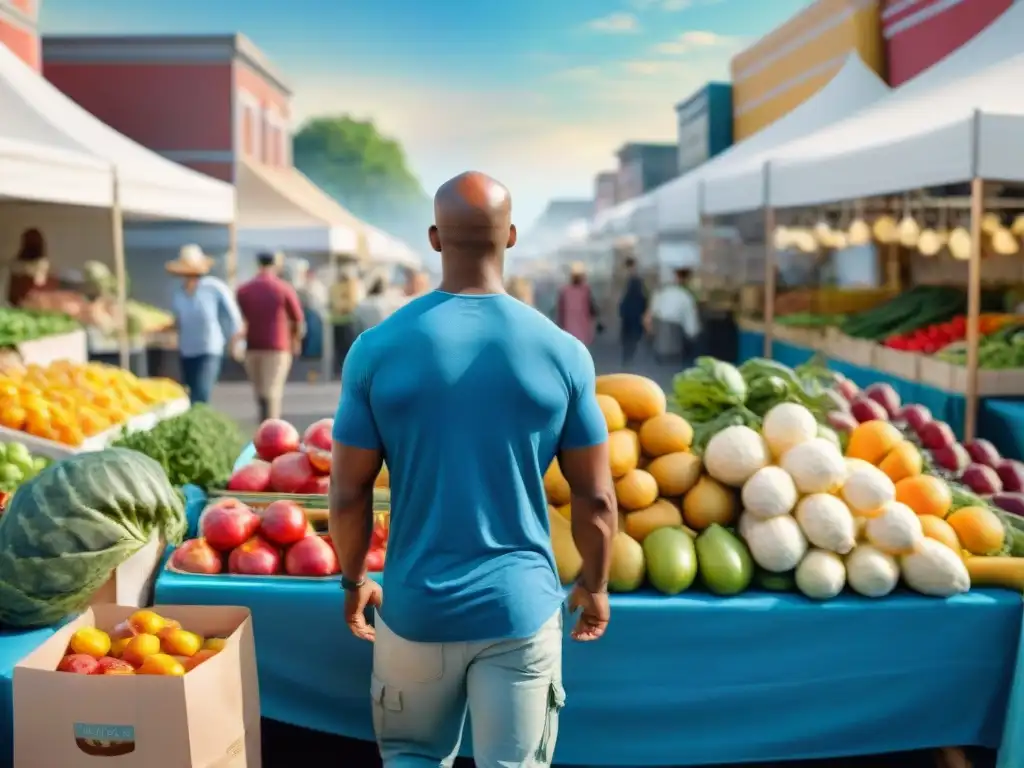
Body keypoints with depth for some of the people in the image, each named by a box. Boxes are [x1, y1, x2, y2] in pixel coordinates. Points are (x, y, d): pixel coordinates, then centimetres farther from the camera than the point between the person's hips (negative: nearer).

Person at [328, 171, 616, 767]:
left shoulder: (378, 348, -9)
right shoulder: (562, 351, -9)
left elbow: (349, 495, -4)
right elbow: (597, 500, -3)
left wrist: (353, 581, 13)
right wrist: (595, 586, 14)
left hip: (415, 604, 1)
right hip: (521, 605, 0)